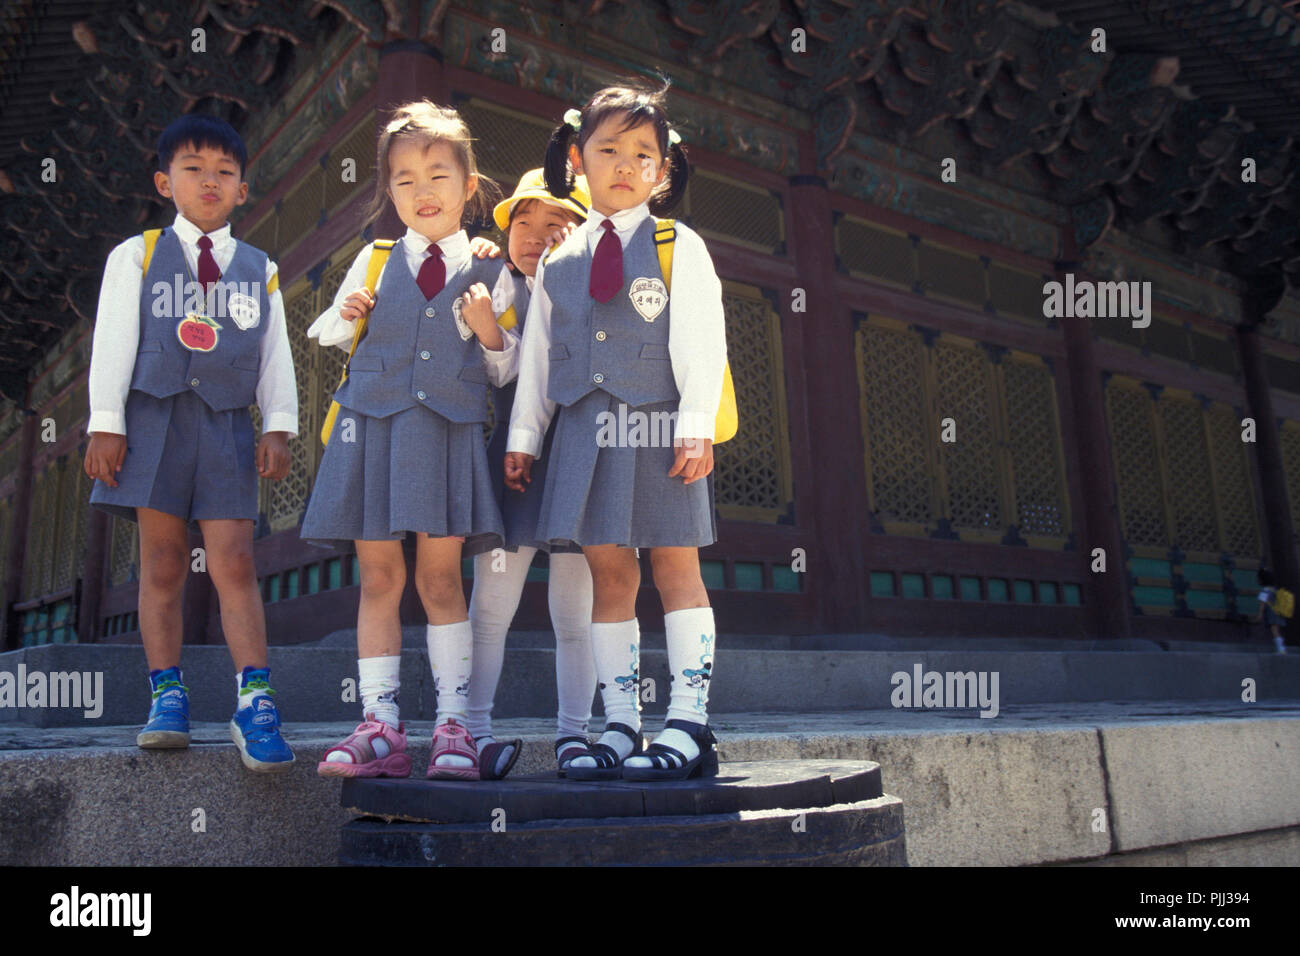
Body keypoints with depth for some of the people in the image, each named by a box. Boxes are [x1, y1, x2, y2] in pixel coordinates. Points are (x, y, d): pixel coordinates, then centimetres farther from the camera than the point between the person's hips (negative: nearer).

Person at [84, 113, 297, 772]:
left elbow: (276, 355, 11)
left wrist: (278, 428, 1)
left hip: (228, 425, 0)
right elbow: (112, 343, 5)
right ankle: (167, 699, 9)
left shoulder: (260, 270, 15)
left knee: (233, 562, -7)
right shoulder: (137, 256, 11)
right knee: (162, 564, 2)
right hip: (155, 418, 0)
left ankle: (254, 704, -8)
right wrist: (105, 424, -3)